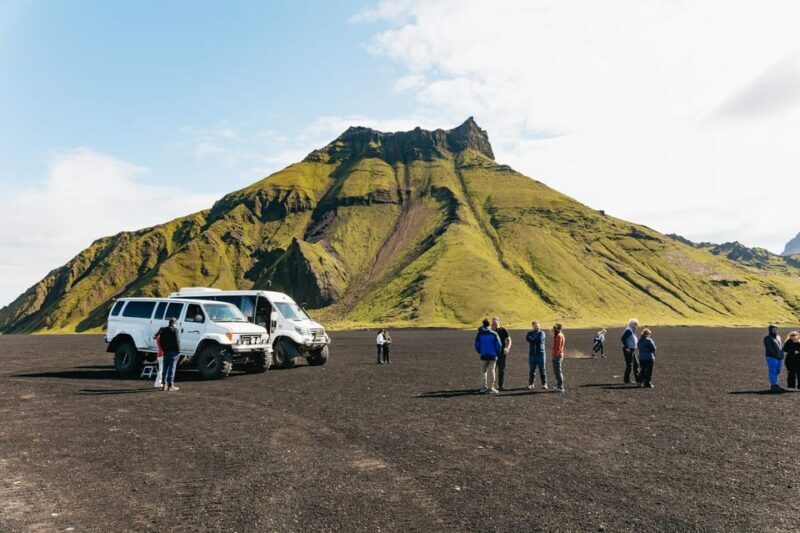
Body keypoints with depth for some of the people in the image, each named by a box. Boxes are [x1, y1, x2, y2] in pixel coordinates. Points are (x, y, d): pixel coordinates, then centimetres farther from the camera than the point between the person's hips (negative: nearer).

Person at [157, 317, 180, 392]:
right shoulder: (174, 330, -9)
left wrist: (164, 349, 19)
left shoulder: (163, 330, 12)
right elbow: (176, 341, -14)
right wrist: (178, 351, -8)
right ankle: (170, 385, -4)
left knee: (165, 368, 12)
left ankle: (164, 385, 14)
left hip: (166, 351, 6)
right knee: (172, 369, -4)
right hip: (173, 351, -6)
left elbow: (161, 341, 13)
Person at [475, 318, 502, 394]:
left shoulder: (480, 334, -2)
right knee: (491, 371, 3)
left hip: (484, 356, 1)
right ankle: (491, 388, 3)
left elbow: (476, 345, 1)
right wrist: (497, 353, 10)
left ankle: (483, 387, 10)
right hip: (493, 355, -1)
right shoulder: (494, 334, -4)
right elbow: (499, 345, -4)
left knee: (483, 372, 12)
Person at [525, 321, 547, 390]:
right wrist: (536, 340, -13)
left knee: (542, 370, 0)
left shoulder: (542, 333, 1)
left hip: (540, 354, -2)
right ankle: (530, 384, 14)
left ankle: (544, 384, 7)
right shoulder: (530, 333, 9)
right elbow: (527, 338, -11)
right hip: (532, 354, 2)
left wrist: (532, 339, -5)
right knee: (531, 370, 4)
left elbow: (540, 339, -17)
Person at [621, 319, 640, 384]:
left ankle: (638, 379, 22)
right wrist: (626, 347, -24)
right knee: (629, 365, -5)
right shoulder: (628, 330, -16)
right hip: (628, 350, -11)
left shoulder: (633, 331, 15)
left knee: (636, 364, 14)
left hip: (632, 350, 11)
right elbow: (623, 339, -24)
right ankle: (626, 380, 3)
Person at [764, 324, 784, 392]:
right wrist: (775, 354, -19)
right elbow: (768, 348, -14)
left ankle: (775, 385, 16)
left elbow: (780, 347, 22)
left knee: (777, 371, 10)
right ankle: (774, 385, -5)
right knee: (772, 371, -7)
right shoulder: (767, 338, -7)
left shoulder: (778, 337, 18)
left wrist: (781, 354, 7)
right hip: (771, 357, -8)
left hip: (779, 358, 8)